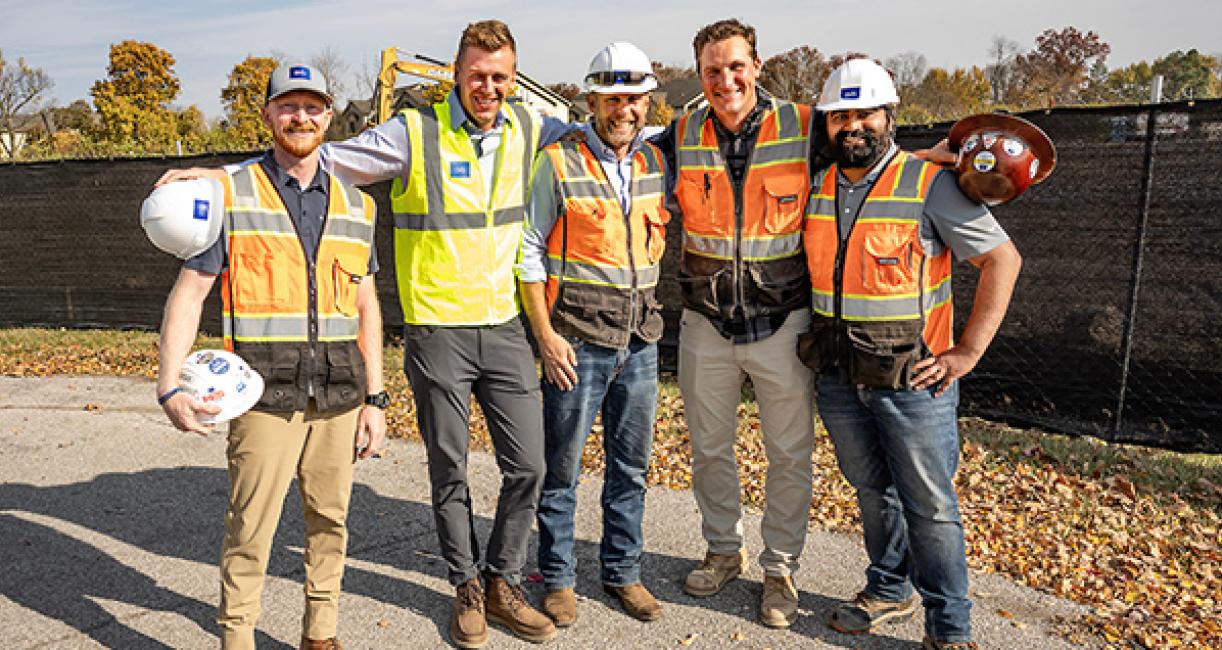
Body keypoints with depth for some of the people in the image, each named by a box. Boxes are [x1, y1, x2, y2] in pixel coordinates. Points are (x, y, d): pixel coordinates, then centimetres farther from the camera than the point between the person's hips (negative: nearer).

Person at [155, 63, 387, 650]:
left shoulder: (355, 206, 12)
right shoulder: (230, 195, 2)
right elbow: (189, 292, -1)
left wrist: (375, 398, 9)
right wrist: (169, 386, -12)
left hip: (339, 393, 3)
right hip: (266, 396, -3)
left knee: (330, 522, 10)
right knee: (249, 531, 0)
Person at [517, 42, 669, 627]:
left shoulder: (656, 163, 8)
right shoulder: (558, 162, -7)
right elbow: (529, 253, -6)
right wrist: (545, 336, -11)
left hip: (640, 338, 5)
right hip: (578, 338, -4)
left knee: (631, 464, 13)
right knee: (563, 466, 5)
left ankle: (623, 571, 29)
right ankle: (557, 579, 23)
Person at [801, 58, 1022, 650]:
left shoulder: (930, 183, -10)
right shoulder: (815, 188, 6)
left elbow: (1002, 258, -9)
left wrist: (968, 352, -14)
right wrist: (816, 344, 10)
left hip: (914, 379, -4)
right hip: (839, 378, 5)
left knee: (930, 505, 4)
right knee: (872, 491, 18)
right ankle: (889, 591, 38)